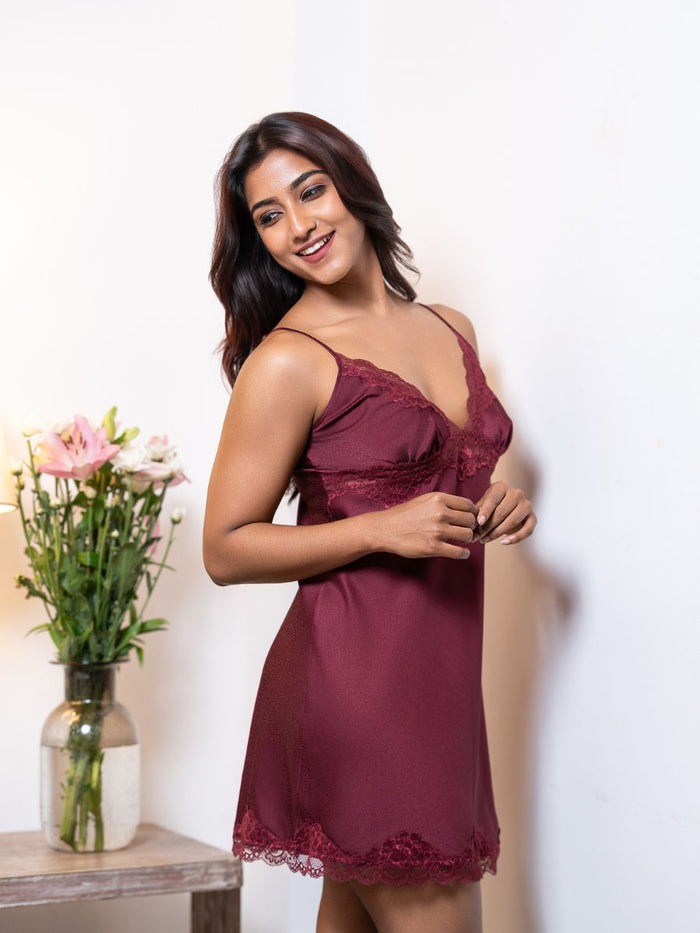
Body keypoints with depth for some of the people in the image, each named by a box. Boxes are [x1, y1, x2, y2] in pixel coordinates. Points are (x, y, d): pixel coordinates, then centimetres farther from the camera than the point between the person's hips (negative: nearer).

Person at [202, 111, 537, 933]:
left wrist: (495, 508, 6)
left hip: (442, 677, 6)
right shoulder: (288, 362, -9)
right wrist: (383, 530, -18)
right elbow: (226, 551, -9)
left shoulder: (452, 330, 12)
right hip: (352, 675, -6)